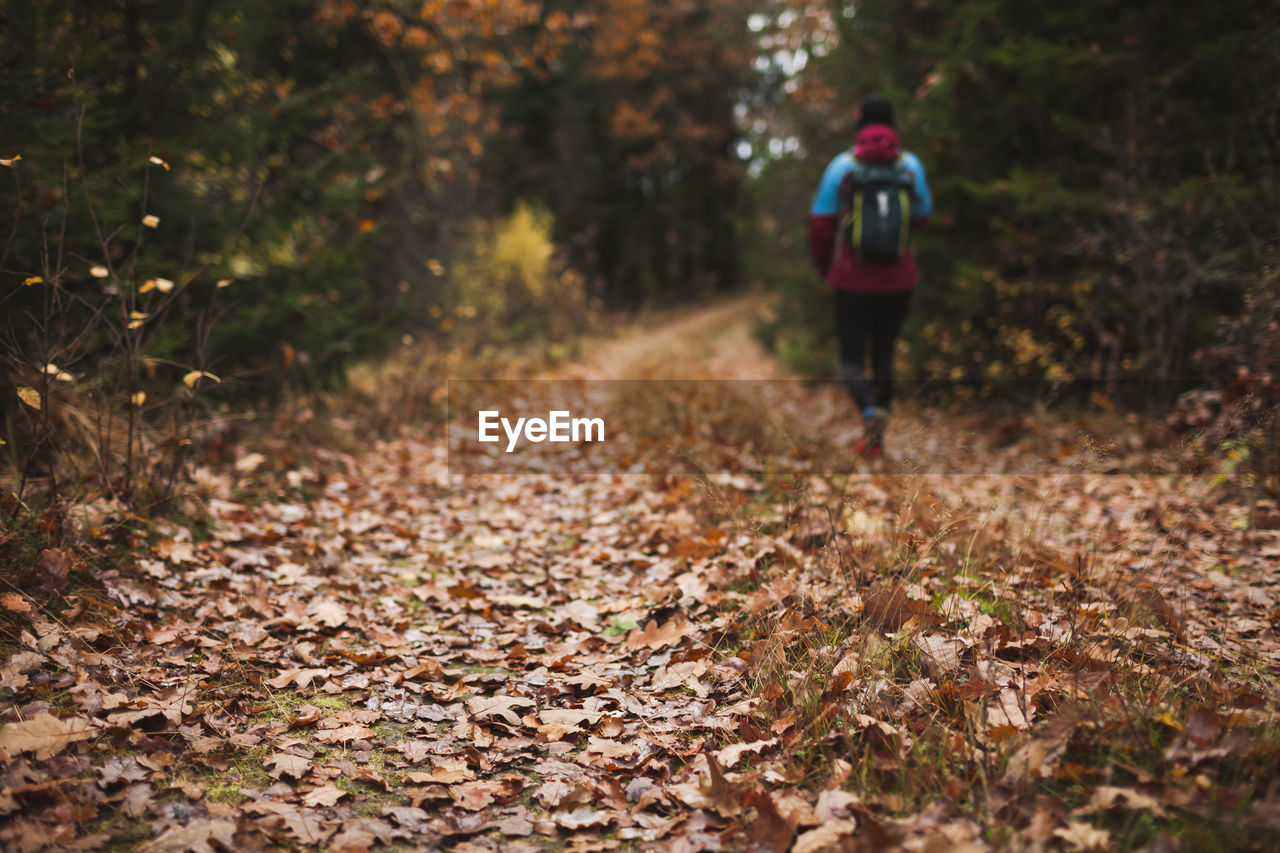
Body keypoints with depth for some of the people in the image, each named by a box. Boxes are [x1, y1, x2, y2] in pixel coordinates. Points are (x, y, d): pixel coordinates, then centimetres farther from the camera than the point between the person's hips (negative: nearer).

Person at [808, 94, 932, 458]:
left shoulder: (842, 165, -6)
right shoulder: (910, 165, -1)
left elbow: (820, 222, -4)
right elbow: (922, 217, 9)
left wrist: (823, 267, 11)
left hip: (852, 278, -2)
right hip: (898, 278, 2)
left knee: (852, 358, 5)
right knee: (884, 353, 15)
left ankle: (870, 411, -25)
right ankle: (875, 437, 15)